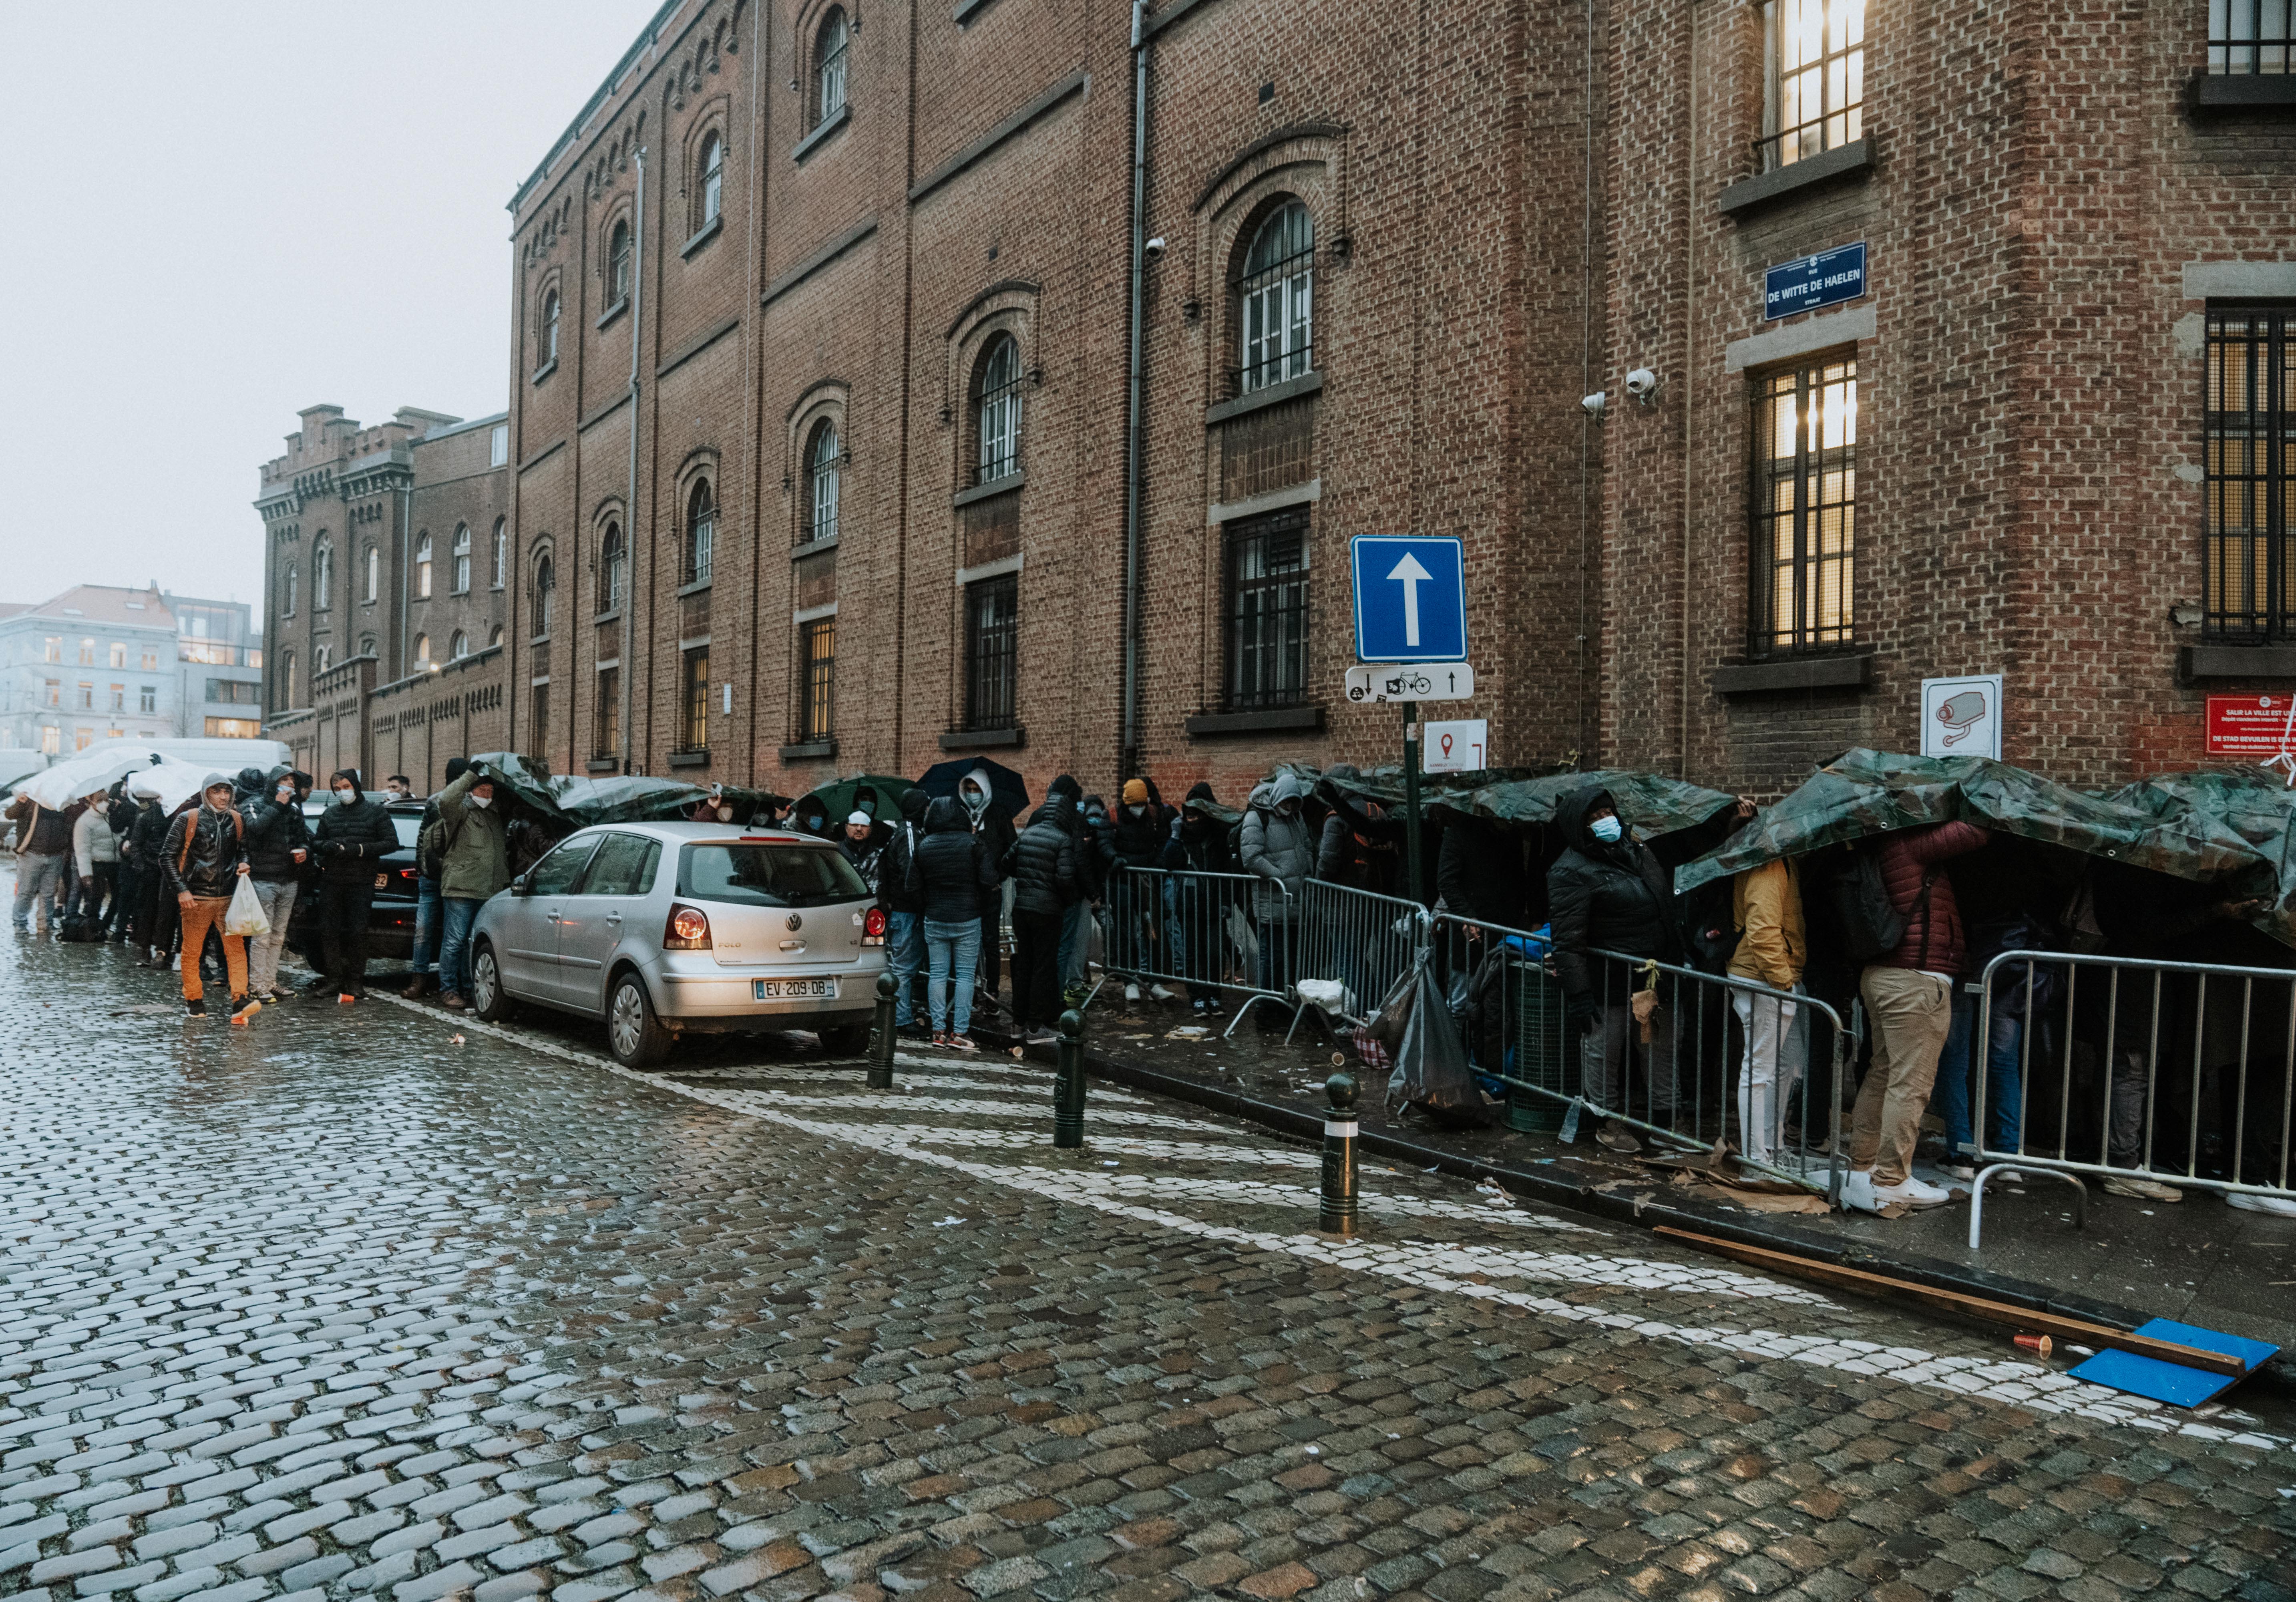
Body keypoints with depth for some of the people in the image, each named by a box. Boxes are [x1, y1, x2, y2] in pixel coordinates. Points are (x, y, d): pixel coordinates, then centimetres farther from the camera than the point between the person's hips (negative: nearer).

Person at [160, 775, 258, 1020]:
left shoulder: (237, 820, 8)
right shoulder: (189, 820, -3)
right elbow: (167, 856, -1)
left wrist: (243, 863, 1)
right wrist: (181, 890, -8)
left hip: (229, 898, 2)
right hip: (196, 898, -2)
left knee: (236, 947, -9)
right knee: (192, 951, 6)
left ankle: (240, 1001, -14)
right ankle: (194, 1000, 21)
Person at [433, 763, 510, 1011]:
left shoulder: (496, 816, 20)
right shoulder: (461, 811, -2)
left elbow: (502, 850, 33)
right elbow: (446, 800, -24)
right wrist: (470, 775, -22)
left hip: (489, 892, 6)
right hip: (461, 889, -6)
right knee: (455, 941, -4)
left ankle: (469, 989, 18)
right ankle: (448, 990, 2)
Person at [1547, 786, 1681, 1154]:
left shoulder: (1633, 850, 8)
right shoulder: (1572, 871, -16)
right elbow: (1568, 941, -19)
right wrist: (1577, 994, -21)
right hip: (1607, 985, -7)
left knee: (1663, 1048, 16)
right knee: (1605, 1052, 5)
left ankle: (1667, 1118, 30)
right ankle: (1609, 1121, 23)